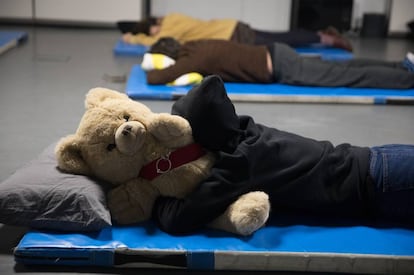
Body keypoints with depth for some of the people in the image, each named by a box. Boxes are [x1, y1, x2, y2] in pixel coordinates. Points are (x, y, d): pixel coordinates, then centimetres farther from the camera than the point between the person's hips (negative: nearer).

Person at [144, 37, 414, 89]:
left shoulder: (195, 58, -16)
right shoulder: (193, 47, 10)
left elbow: (156, 78, -24)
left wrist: (152, 73, -2)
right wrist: (183, 73, 16)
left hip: (282, 69, -8)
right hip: (275, 55, 8)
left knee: (349, 77, -4)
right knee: (342, 70, 13)